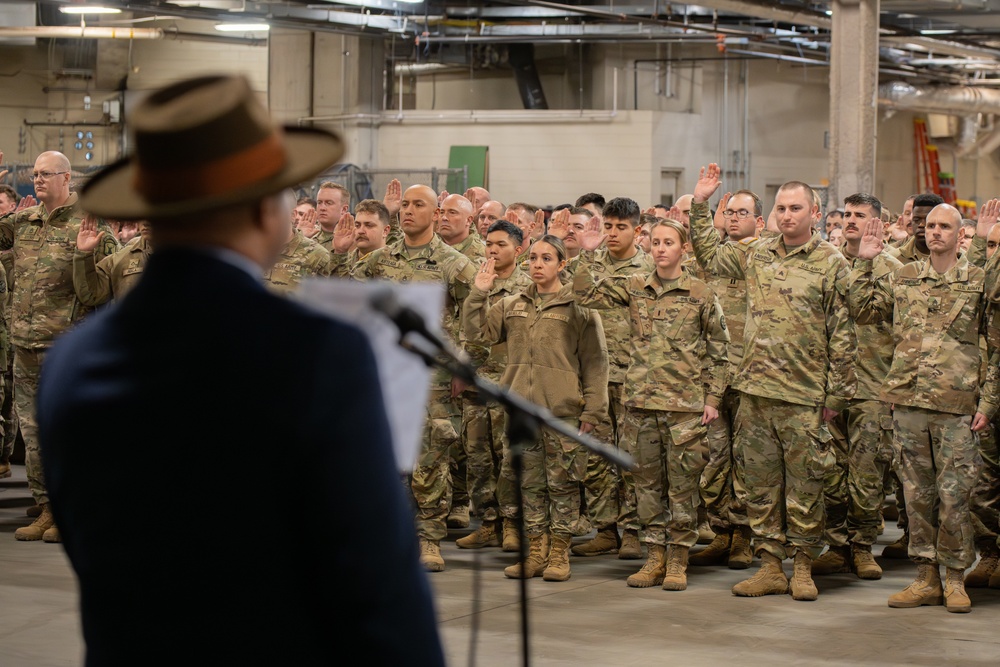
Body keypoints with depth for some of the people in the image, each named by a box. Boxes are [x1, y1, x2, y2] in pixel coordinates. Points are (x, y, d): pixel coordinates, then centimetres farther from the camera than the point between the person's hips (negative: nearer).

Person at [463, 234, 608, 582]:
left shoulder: (579, 308, -2)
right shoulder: (512, 306, 12)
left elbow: (595, 364, -4)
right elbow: (476, 332, 11)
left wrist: (593, 410, -10)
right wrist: (478, 293, 0)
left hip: (563, 410, -5)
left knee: (562, 482, 1)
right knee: (530, 482, 9)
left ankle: (559, 553, 9)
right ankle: (535, 551, 17)